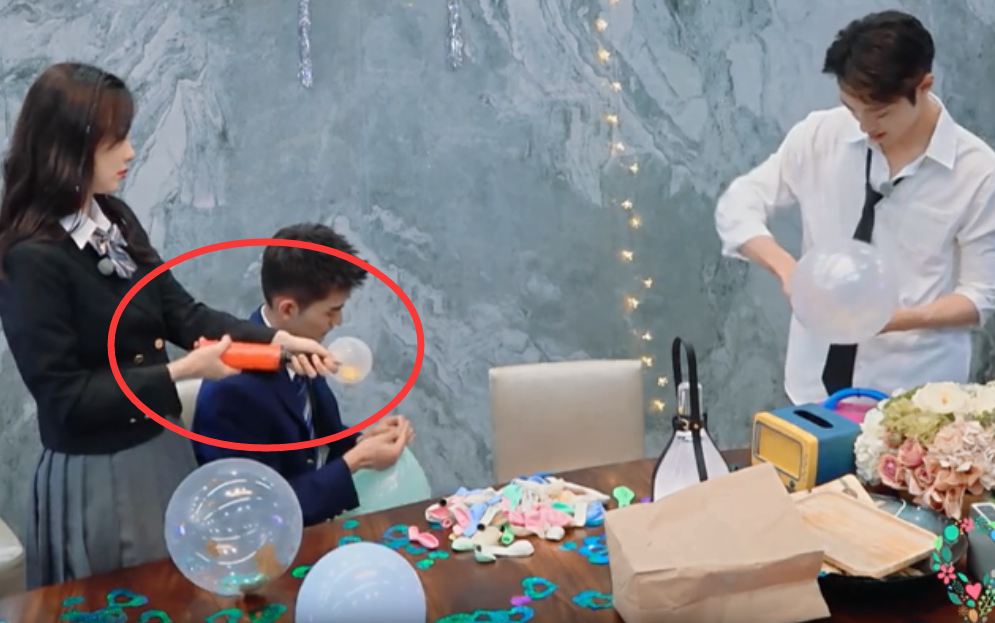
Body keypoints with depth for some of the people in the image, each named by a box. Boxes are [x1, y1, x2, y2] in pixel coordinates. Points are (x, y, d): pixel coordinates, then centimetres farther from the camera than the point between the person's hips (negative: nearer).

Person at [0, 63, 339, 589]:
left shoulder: (116, 219, 0)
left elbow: (182, 312, 2)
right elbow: (64, 397, -21)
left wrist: (278, 340, -9)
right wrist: (181, 372, -22)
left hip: (163, 448, 7)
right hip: (95, 475, -7)